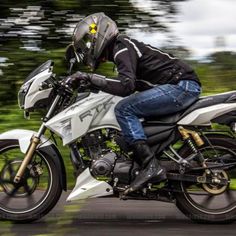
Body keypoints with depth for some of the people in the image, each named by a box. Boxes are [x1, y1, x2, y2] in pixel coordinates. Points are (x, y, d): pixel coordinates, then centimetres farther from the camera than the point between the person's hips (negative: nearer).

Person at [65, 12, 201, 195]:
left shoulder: (122, 48, -10)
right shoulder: (122, 47, 21)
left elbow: (126, 86, -27)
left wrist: (90, 77, -21)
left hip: (182, 85, -11)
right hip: (182, 86, 11)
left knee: (124, 110, -18)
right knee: (127, 110, 17)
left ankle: (151, 166, -24)